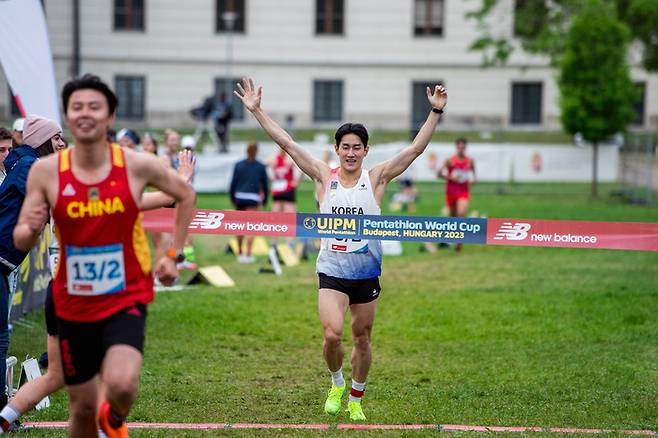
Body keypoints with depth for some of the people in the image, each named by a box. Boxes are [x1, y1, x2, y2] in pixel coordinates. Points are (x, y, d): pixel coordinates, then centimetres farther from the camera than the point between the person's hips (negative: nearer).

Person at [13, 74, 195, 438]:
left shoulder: (137, 165, -10)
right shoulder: (45, 171, -8)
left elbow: (185, 196, 9)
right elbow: (21, 242, -3)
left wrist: (172, 255, 6)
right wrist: (31, 229, -26)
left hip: (126, 300, -2)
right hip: (73, 306, 2)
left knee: (121, 386, -24)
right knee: (82, 408, 9)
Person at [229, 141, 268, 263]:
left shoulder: (238, 165, 5)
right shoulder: (261, 167, 2)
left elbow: (233, 183, 5)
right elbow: (265, 184, 6)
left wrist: (232, 198, 15)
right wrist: (265, 200, 17)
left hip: (239, 197, 2)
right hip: (253, 198, -2)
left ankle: (240, 253, 24)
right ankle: (248, 255, -12)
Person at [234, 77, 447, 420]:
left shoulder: (376, 178, -1)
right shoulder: (324, 177, 0)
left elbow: (416, 148, -5)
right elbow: (286, 143, -3)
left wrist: (435, 112, -13)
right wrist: (257, 110, -7)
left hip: (367, 272, 1)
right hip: (332, 271, -1)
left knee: (362, 339, 10)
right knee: (332, 334, -17)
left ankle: (356, 399, 30)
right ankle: (336, 384, 12)